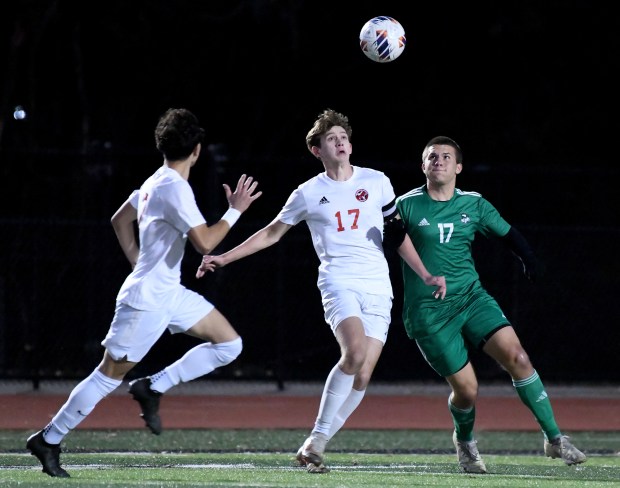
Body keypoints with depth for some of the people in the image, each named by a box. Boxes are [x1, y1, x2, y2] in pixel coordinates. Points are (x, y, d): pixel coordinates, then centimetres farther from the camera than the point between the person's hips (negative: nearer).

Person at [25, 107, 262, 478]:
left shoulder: (156, 182, 9)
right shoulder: (175, 189, -20)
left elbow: (120, 221, 21)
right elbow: (205, 242, -26)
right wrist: (235, 211, -15)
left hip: (170, 294, 9)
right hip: (146, 301, -9)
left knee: (229, 344, 6)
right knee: (109, 376, -3)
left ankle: (153, 388, 6)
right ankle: (48, 440, 6)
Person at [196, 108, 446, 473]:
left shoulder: (377, 182, 10)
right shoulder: (308, 194, 7)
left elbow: (398, 233, 17)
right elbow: (272, 233, 18)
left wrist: (426, 276, 10)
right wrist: (224, 258, 14)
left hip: (378, 289, 3)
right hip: (339, 282, -2)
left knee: (363, 375, -8)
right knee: (355, 352, -28)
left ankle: (316, 446, 5)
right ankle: (317, 438, -19)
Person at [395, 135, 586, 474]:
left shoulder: (474, 204, 6)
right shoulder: (407, 206, -5)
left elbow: (508, 234, 14)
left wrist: (530, 261, -3)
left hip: (471, 297, 3)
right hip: (428, 312, -3)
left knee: (517, 358, -15)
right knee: (466, 389, -5)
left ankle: (554, 439, -6)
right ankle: (464, 442, 28)